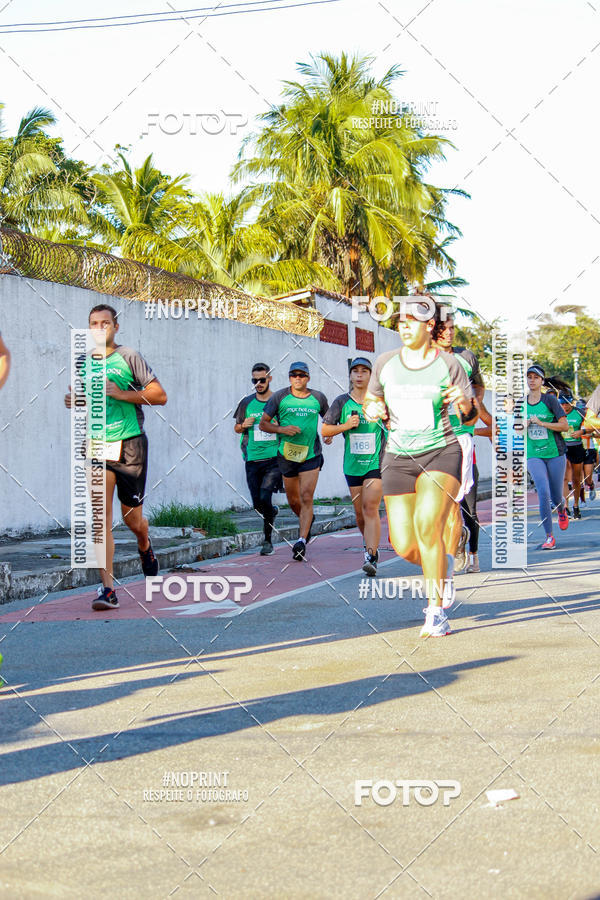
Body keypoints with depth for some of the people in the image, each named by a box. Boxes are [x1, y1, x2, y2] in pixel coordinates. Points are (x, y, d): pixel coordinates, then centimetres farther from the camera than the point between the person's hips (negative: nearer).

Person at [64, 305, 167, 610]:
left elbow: (160, 396, -7)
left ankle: (145, 547, 43)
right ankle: (107, 588, -10)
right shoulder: (84, 362, 11)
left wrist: (121, 393, -17)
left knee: (131, 515, 6)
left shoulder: (129, 357, -3)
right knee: (102, 515, -9)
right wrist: (74, 402, 3)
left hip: (130, 444, -3)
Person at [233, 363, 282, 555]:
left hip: (274, 458, -3)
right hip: (253, 459, 3)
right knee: (257, 504, 4)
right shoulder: (247, 403, 9)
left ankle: (268, 540, -3)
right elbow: (236, 428, 18)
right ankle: (272, 511, 39)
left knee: (265, 497, -17)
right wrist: (244, 425, -4)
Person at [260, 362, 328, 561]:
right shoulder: (279, 397, -2)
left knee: (306, 498, -13)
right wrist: (282, 429, -17)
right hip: (287, 454, 1)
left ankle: (301, 541, -14)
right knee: (293, 501, 12)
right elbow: (263, 424, 0)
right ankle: (307, 521, 43)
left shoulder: (318, 398, 3)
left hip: (311, 455, -1)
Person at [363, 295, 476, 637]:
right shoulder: (385, 363, 4)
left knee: (428, 524, -25)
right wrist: (372, 411, -6)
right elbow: (371, 402, 17)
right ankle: (442, 566, 34)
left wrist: (465, 402, -21)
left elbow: (471, 417, 2)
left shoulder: (448, 364, -2)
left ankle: (437, 611, -14)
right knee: (404, 546, -2)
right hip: (399, 458, 3)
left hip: (441, 452, -3)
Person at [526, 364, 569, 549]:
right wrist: (523, 426, -6)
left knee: (555, 496, 5)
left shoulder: (550, 399, -6)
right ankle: (549, 537, -10)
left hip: (555, 453, -1)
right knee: (543, 492, -16)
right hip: (533, 455, 1)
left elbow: (564, 425, -8)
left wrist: (542, 423, -19)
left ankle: (562, 508, 45)